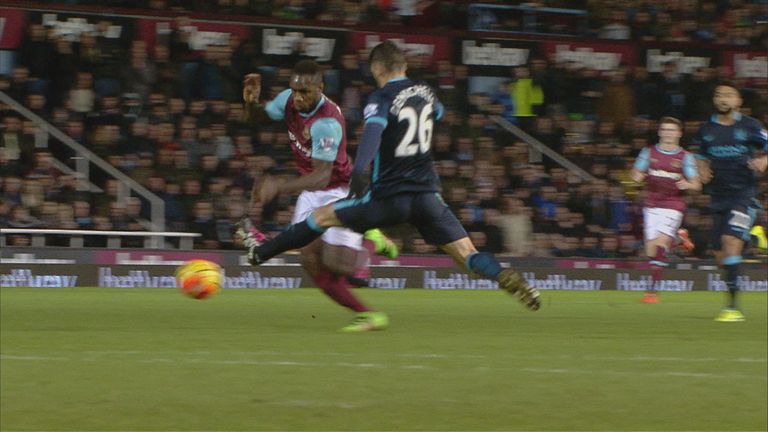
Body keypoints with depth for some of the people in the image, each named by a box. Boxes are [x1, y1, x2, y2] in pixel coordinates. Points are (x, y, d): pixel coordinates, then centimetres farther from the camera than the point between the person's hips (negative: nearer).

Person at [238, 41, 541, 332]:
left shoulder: (382, 99, -8)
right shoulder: (424, 92, 11)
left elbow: (373, 131, -29)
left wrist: (360, 169, -44)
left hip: (389, 197, -4)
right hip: (427, 194, 4)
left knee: (322, 217, 12)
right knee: (467, 255, 0)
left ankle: (260, 252, 19)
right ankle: (505, 278, -29)